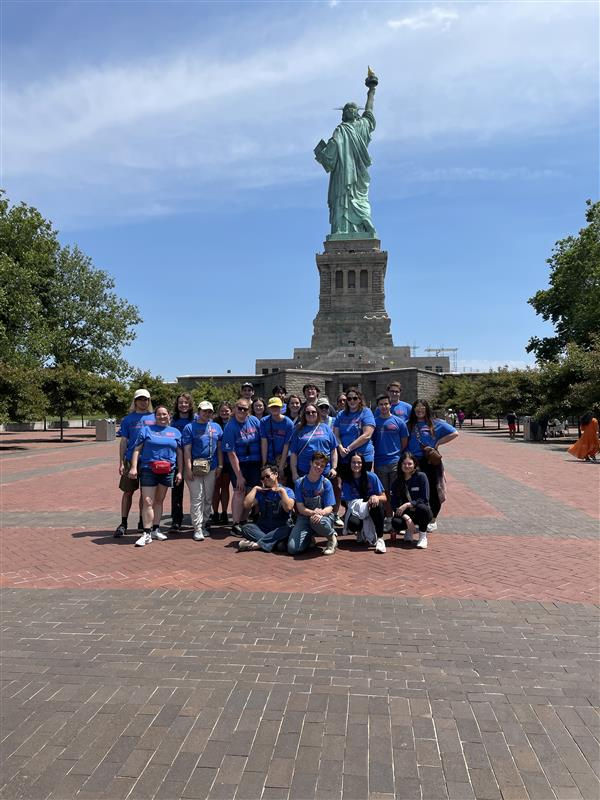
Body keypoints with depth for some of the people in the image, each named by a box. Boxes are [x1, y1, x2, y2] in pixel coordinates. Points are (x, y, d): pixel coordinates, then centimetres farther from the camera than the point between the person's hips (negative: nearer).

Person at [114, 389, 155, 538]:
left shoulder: (154, 418, 6)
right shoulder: (128, 419, 5)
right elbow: (123, 442, 5)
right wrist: (121, 463, -1)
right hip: (131, 461, -1)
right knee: (128, 492, 2)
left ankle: (142, 522, 22)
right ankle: (123, 524, 10)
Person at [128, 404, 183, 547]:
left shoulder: (175, 432, 12)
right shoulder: (147, 429, 6)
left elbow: (179, 453, 12)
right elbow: (137, 449, 1)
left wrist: (179, 472, 6)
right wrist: (133, 467, -9)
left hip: (167, 471, 3)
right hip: (148, 470, -3)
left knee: (159, 501, 13)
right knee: (148, 502, -8)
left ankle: (155, 530, 23)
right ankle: (147, 534, -5)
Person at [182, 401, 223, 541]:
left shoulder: (216, 427, 10)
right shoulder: (190, 427, -2)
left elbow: (219, 448, 12)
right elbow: (187, 449, -6)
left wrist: (220, 466, 6)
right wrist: (188, 469, -12)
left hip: (211, 468, 4)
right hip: (195, 468, -4)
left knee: (208, 498, 10)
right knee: (197, 499, -5)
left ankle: (205, 525, 20)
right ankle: (197, 528, -2)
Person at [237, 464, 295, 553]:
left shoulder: (287, 491, 7)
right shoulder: (260, 492, 15)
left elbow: (288, 508, -14)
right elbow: (246, 505, -1)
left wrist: (282, 491, -8)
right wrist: (255, 489, 5)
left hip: (279, 529, -2)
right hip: (262, 528, 2)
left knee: (287, 530, -35)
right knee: (246, 527, -25)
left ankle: (256, 544, -37)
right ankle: (275, 542, -34)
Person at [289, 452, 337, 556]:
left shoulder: (326, 483, -4)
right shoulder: (299, 483, -1)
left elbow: (329, 508, -7)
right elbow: (300, 507, -5)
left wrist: (320, 513, -30)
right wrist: (312, 512, -26)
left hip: (324, 516, -1)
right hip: (305, 517, 1)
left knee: (316, 521, -41)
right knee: (293, 549, -21)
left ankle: (332, 537, -7)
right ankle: (309, 538, 13)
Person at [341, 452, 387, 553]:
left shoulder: (371, 477, -4)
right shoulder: (346, 481, -2)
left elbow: (384, 498, -3)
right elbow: (348, 503, -3)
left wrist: (376, 497, -26)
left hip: (372, 511, 0)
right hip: (356, 512, 0)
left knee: (378, 504, -36)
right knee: (353, 523, -36)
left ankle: (380, 538, -23)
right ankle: (362, 532, 3)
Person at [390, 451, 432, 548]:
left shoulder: (421, 476, -10)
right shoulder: (397, 482, -1)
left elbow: (424, 499, -14)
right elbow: (395, 504, -6)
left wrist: (407, 505, -26)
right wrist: (407, 518, -22)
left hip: (421, 512, -2)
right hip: (405, 513, 2)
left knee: (422, 507, -37)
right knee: (395, 523, -31)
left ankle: (423, 536, -12)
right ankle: (409, 530, 7)